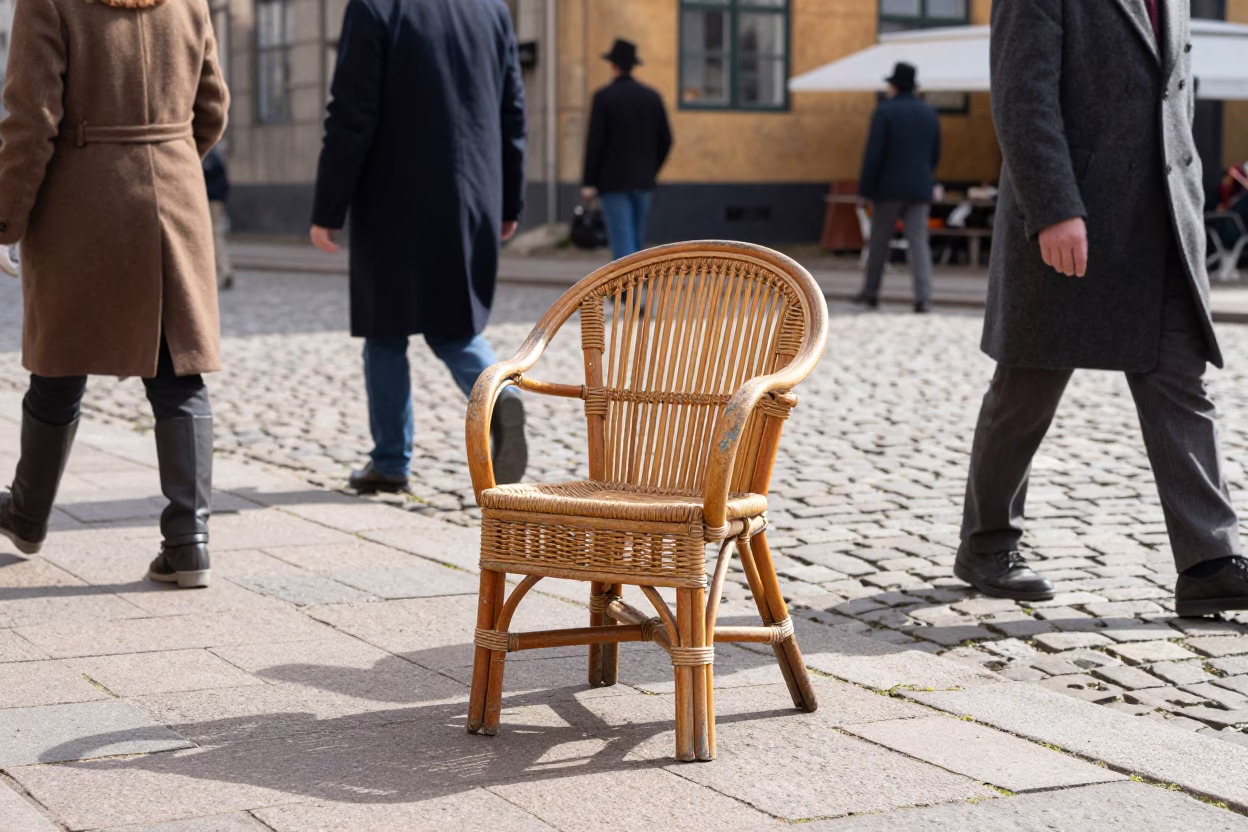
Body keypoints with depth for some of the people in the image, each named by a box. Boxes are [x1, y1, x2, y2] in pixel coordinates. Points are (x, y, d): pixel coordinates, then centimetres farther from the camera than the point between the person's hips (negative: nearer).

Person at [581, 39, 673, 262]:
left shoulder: (604, 97, -7)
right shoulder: (652, 97, 7)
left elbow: (595, 141, -11)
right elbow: (665, 141, 7)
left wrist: (589, 183, -6)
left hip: (613, 182, -5)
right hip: (643, 182, 5)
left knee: (622, 243, -8)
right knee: (636, 242, 13)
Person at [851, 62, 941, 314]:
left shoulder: (885, 111, -8)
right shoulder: (929, 114, 10)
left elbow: (874, 154, -11)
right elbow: (935, 155, 17)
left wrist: (866, 188, -7)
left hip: (889, 188, -4)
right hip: (920, 188, 4)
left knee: (879, 241, 9)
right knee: (919, 241, -2)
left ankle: (870, 293, 18)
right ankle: (923, 297, -13)